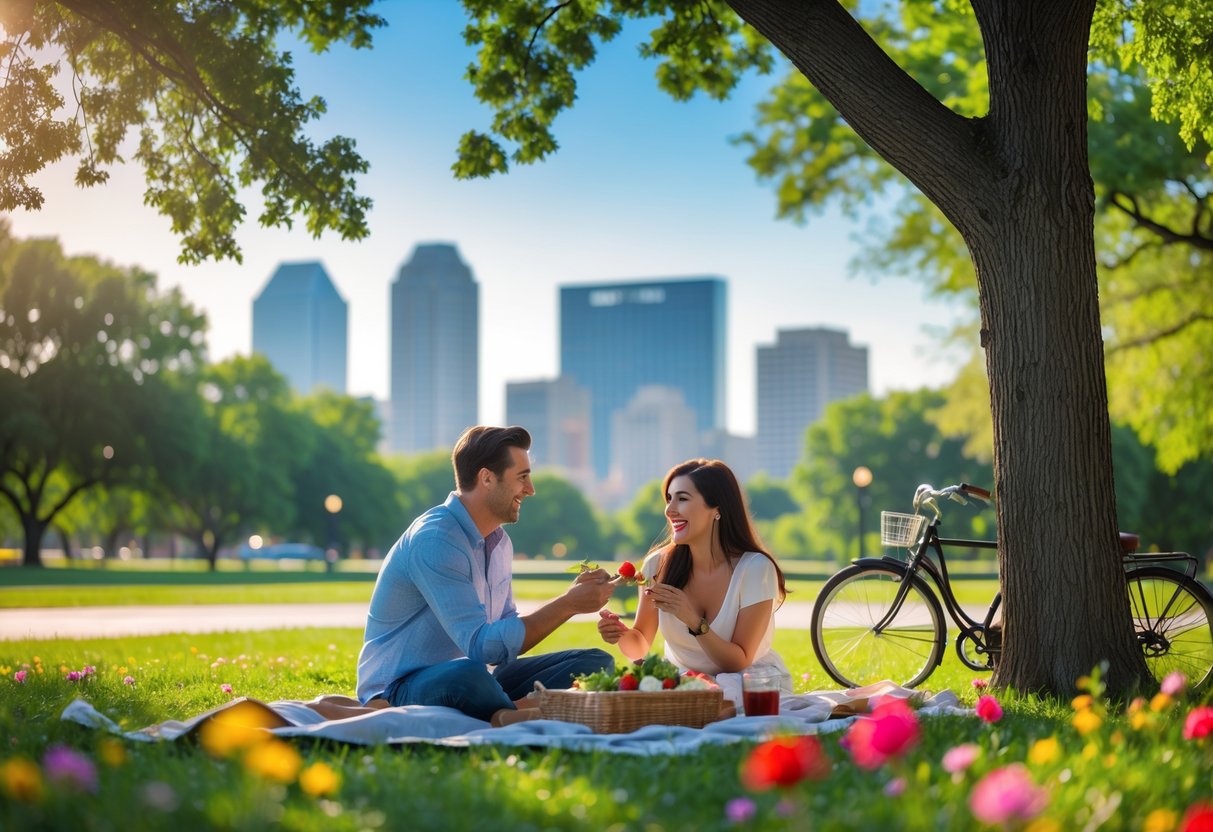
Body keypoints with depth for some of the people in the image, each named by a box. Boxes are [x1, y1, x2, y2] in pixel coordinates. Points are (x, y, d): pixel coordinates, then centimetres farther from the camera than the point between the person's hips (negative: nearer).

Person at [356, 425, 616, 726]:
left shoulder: (499, 542, 12)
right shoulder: (434, 540, -20)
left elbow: (506, 631, 13)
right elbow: (482, 646, -27)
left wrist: (573, 598, -1)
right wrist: (567, 605, -22)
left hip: (470, 680, 9)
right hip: (399, 690, -9)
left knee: (596, 663, -3)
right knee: (466, 674, -43)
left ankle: (512, 715, -26)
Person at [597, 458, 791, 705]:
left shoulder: (755, 569, -16)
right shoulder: (658, 565, -6)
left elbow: (739, 663, -17)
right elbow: (640, 647, 3)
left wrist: (694, 621, -33)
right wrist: (622, 634, -21)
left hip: (750, 685, -2)